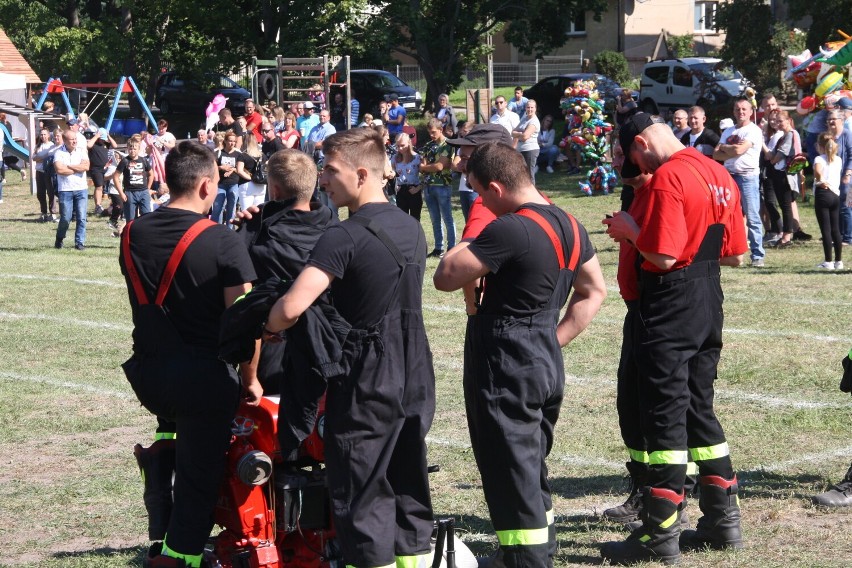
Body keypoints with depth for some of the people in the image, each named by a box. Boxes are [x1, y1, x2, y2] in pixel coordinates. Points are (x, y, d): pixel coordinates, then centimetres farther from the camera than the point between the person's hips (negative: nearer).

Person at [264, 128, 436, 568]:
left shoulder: (344, 237, -18)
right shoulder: (411, 227, 7)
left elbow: (291, 308, -27)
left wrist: (266, 326, -7)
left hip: (366, 387, -8)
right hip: (415, 381, 8)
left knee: (364, 504, 0)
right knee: (410, 495, 14)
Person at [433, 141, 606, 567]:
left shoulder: (509, 230, -22)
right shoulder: (568, 225, 7)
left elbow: (445, 277, -19)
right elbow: (594, 291, 17)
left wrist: (468, 245, -2)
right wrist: (555, 339, 13)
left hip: (505, 368, -9)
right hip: (547, 364, 9)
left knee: (511, 476, -1)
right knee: (534, 465, 20)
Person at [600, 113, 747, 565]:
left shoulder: (668, 177, -16)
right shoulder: (719, 175, 10)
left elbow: (662, 256, -22)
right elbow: (734, 255, 14)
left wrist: (630, 230, -6)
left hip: (670, 307, -9)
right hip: (708, 305, 9)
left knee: (664, 417, -4)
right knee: (699, 410, 16)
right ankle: (723, 519, 20)